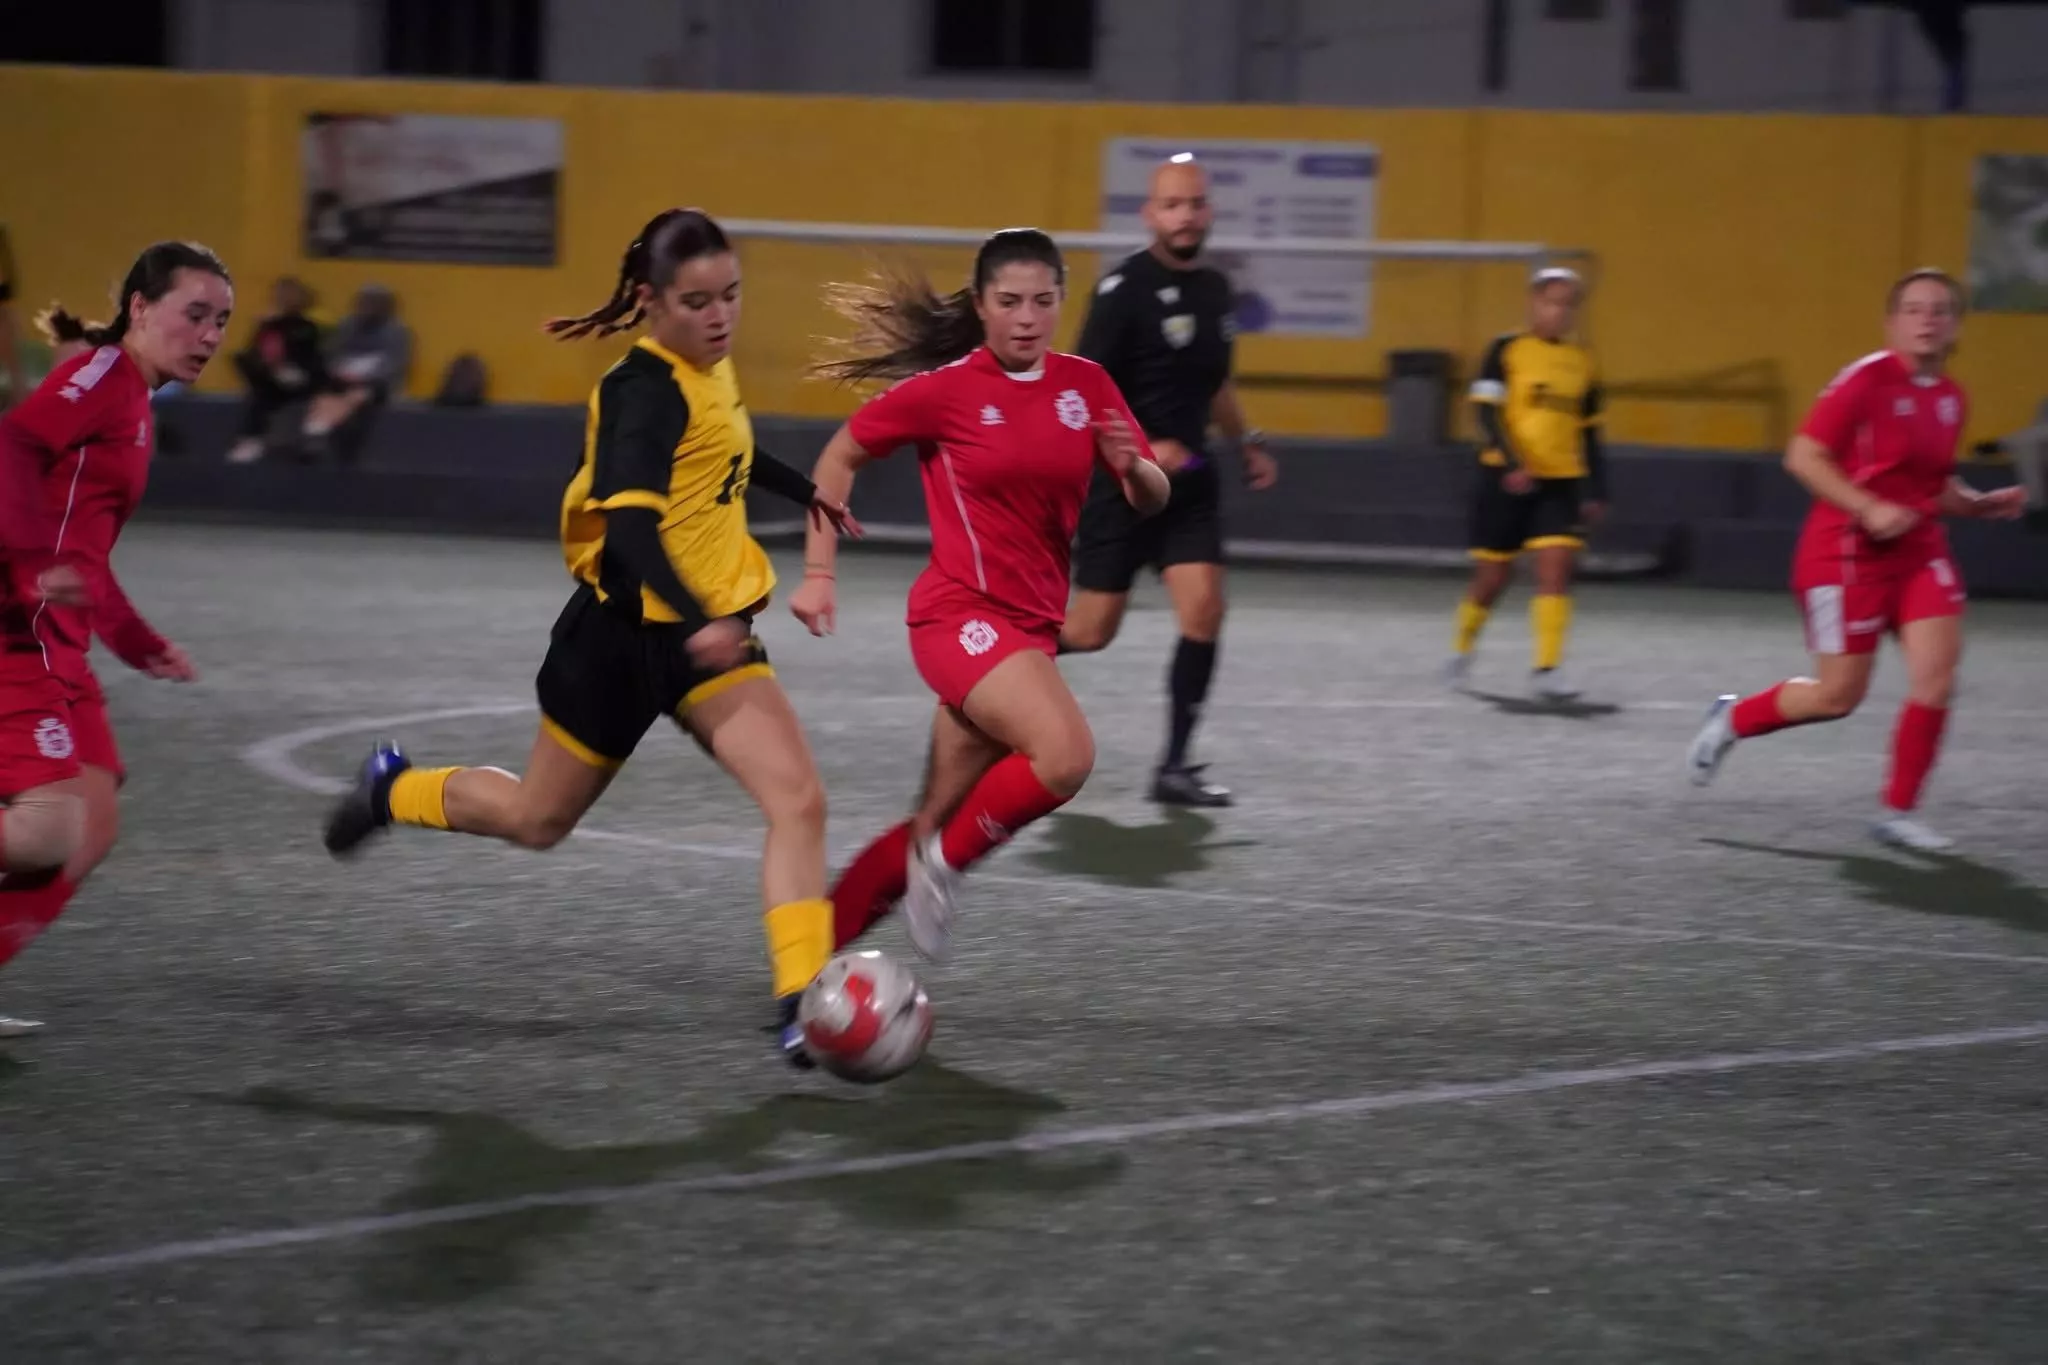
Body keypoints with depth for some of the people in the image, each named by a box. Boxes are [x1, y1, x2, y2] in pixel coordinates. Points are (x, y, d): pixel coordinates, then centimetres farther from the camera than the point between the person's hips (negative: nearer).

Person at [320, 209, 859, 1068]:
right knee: (537, 819, 13)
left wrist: (804, 491, 42)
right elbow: (631, 521, -35)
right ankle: (393, 789, 41)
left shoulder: (707, 369, 5)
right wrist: (695, 619, -48)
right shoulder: (646, 390, -21)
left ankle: (802, 1004, -16)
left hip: (708, 628, 7)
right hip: (625, 632, -7)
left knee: (798, 801, -14)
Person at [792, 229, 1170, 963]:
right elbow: (840, 457, 5)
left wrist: (1133, 467, -16)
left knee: (937, 830, 9)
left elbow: (1152, 499, 7)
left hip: (1030, 624, 6)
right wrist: (818, 573, 1)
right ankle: (945, 859, -6)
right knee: (1066, 754, -29)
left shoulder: (1085, 384, 4)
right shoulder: (944, 389, -8)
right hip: (963, 616, -6)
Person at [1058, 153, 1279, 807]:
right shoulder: (1126, 287, -13)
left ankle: (1175, 766, -5)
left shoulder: (1216, 288, 8)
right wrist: (1141, 448, -26)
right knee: (1092, 631, 0)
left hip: (1187, 478, 6)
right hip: (1120, 480, -6)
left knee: (1204, 608, -12)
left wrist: (1247, 442, 20)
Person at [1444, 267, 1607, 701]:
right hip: (1507, 478, -3)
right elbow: (1487, 412, -11)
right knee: (1493, 575, 5)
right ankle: (1462, 649, 30)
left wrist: (1596, 492, 11)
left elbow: (1589, 434, 15)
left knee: (1557, 568, -13)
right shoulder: (1507, 351, -4)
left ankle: (1546, 668, -13)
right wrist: (1513, 464, -23)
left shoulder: (1583, 364, 9)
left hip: (1561, 483, 3)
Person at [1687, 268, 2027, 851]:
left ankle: (1897, 813, 2)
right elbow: (1803, 456, -14)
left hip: (1919, 551, 6)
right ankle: (1733, 719, 26)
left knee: (1936, 675, -10)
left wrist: (1983, 504, 5)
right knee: (1838, 696, -1)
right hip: (1847, 553, -6)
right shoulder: (1867, 380, -13)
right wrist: (1869, 508, -23)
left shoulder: (1951, 399, 8)